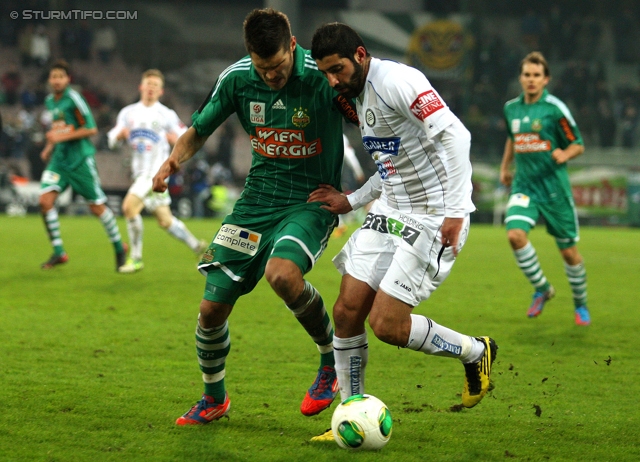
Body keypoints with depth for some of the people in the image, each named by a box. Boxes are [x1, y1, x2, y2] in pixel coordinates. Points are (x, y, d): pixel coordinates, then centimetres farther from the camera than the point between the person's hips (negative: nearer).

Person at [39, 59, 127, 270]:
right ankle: (58, 252, -2)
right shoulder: (50, 101, 10)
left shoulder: (73, 99, -13)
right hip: (59, 158, 7)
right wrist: (49, 146, 13)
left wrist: (61, 137, -19)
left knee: (97, 207, 0)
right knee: (45, 200, -11)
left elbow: (91, 129, -16)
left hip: (80, 159, -7)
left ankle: (119, 247, 20)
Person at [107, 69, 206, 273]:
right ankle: (197, 247, 27)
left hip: (156, 170, -6)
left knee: (129, 206, -22)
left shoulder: (167, 115, -2)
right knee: (164, 220, 9)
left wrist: (177, 138, -20)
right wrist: (120, 134, -12)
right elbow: (112, 140, 10)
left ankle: (136, 258, -13)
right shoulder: (128, 113, 11)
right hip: (140, 171, 6)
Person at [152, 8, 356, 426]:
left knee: (282, 274, -35)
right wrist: (174, 159, -10)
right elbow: (199, 131, 10)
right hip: (257, 200, 5)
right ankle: (215, 399, 30)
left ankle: (332, 363, -9)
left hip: (311, 201, -5)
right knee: (212, 309, 2)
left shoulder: (324, 78, -19)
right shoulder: (237, 79, -5)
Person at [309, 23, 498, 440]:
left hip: (433, 219, -9)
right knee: (348, 310, 1)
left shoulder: (397, 81, -17)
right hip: (389, 212, 9)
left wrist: (456, 211, -28)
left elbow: (454, 135, -25)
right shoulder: (360, 97, 13)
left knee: (386, 323, -11)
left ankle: (476, 352, 13)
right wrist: (351, 202, 13)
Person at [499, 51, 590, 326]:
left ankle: (581, 305, 26)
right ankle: (542, 289, 1)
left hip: (553, 186, -3)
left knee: (568, 250, 3)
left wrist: (565, 154, -23)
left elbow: (578, 145, -4)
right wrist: (505, 167, 24)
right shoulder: (511, 108, 6)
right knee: (515, 234, -21)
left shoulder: (554, 108, -8)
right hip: (524, 185, 3)